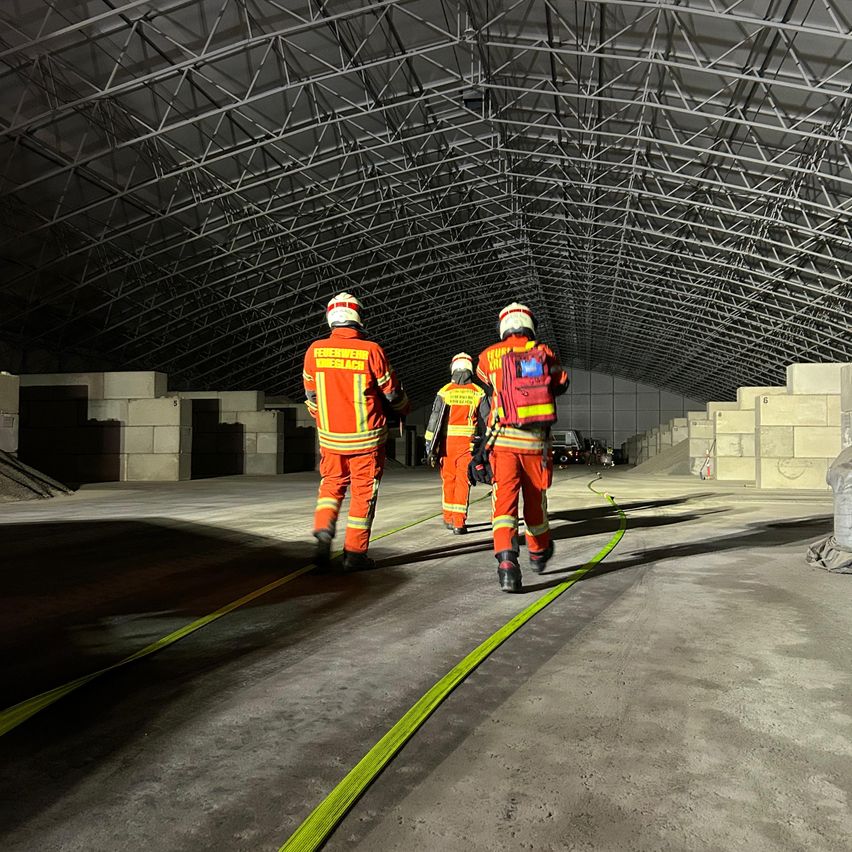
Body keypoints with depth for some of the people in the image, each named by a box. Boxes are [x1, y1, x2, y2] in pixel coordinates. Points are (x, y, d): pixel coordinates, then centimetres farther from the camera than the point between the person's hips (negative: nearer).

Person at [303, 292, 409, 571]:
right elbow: (392, 393, -3)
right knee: (363, 491, 9)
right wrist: (403, 410, 19)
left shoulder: (314, 351, -4)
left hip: (330, 436, 3)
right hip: (366, 437, -3)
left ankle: (323, 531, 1)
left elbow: (311, 396, 7)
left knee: (331, 484, 21)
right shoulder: (371, 350, -13)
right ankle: (354, 553, 13)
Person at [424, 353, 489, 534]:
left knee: (448, 479, 14)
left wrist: (430, 447, 2)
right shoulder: (478, 393, 2)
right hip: (468, 442, -1)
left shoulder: (444, 392, 0)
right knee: (463, 481, 1)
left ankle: (449, 518, 24)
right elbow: (486, 421, 3)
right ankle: (459, 522, -4)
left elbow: (434, 420, -2)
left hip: (447, 441, 1)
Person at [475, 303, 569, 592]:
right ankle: (539, 553, 38)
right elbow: (561, 384, 19)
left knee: (504, 502, -3)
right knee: (535, 500, 17)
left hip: (503, 439, -1)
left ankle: (506, 560, -22)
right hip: (536, 441, 1)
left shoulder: (488, 356, 3)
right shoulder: (544, 353, 2)